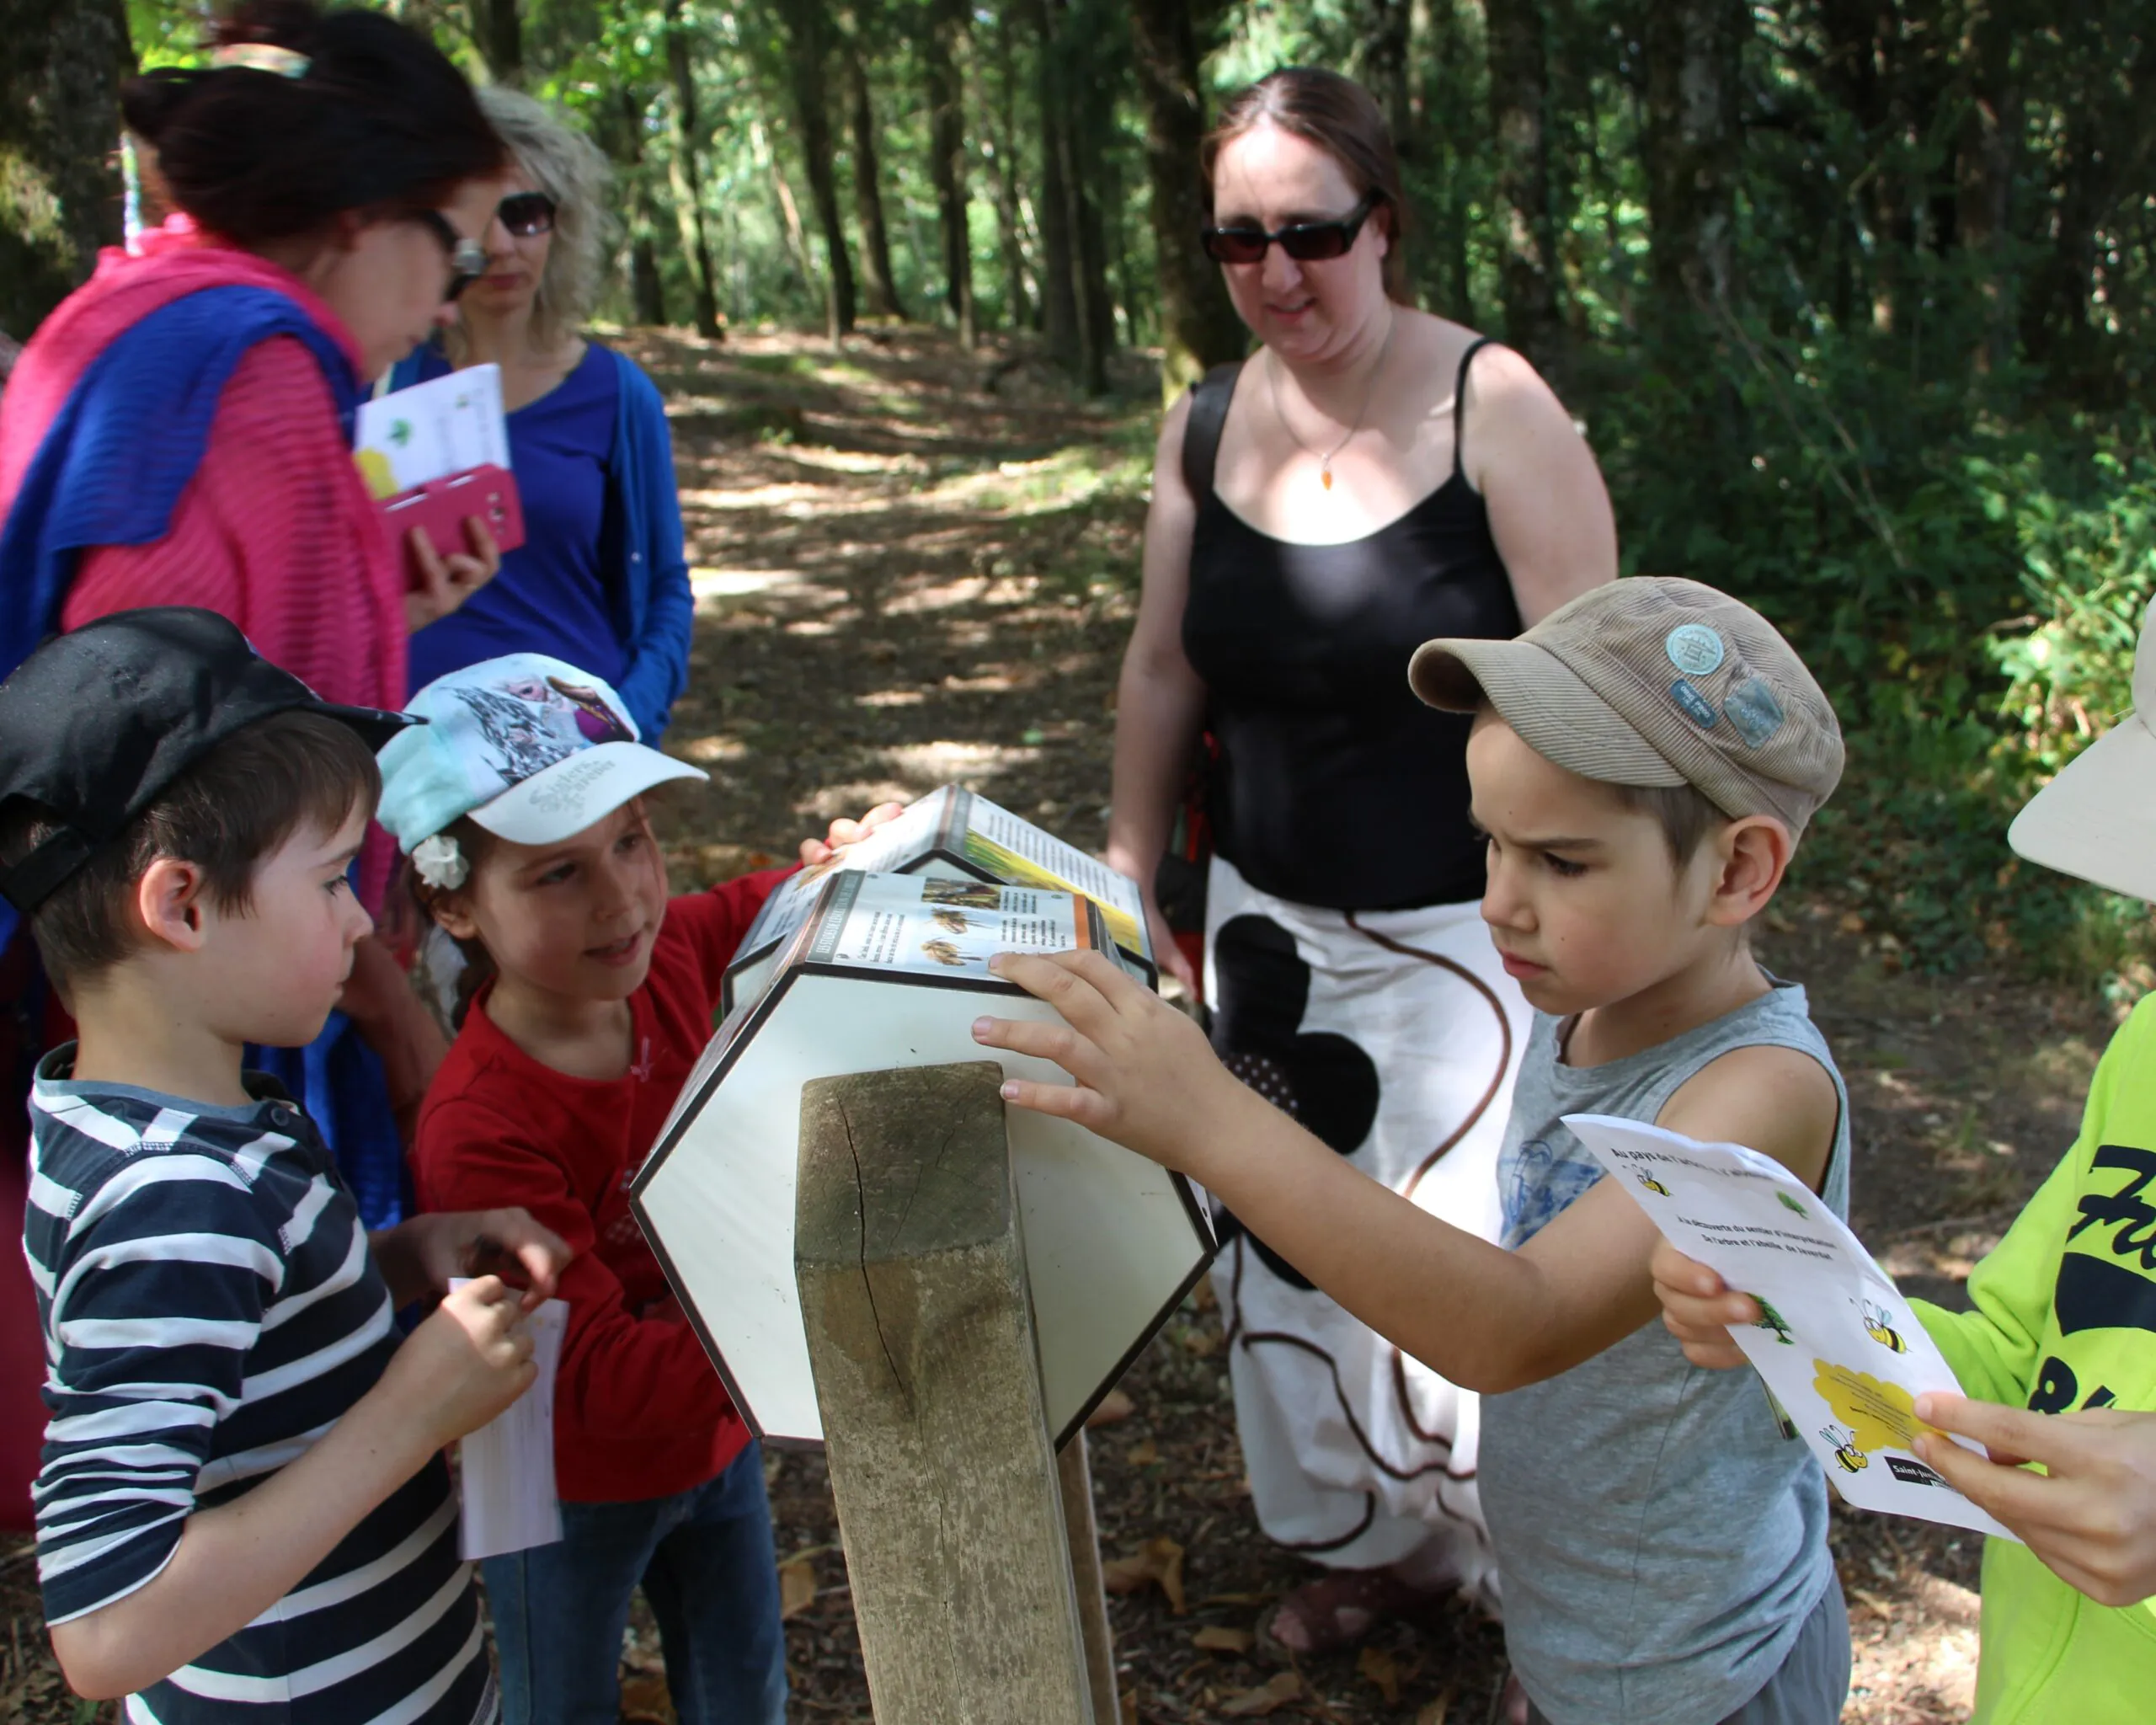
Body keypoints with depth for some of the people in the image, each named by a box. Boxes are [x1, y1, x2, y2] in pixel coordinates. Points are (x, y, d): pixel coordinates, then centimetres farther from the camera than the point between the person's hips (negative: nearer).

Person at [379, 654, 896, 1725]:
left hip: (713, 1437, 6)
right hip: (572, 1489, -5)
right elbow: (595, 1381, -35)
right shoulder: (480, 1134, -35)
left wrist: (849, 860, -17)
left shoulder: (669, 960, -17)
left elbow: (766, 907, 6)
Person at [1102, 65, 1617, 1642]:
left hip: (1462, 938, -5)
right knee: (1293, 1246, 17)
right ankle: (1384, 1532, 41)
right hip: (1269, 926, 6)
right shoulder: (1206, 427, 1)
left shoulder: (1496, 412, -15)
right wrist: (1129, 890, 13)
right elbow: (1162, 671, 11)